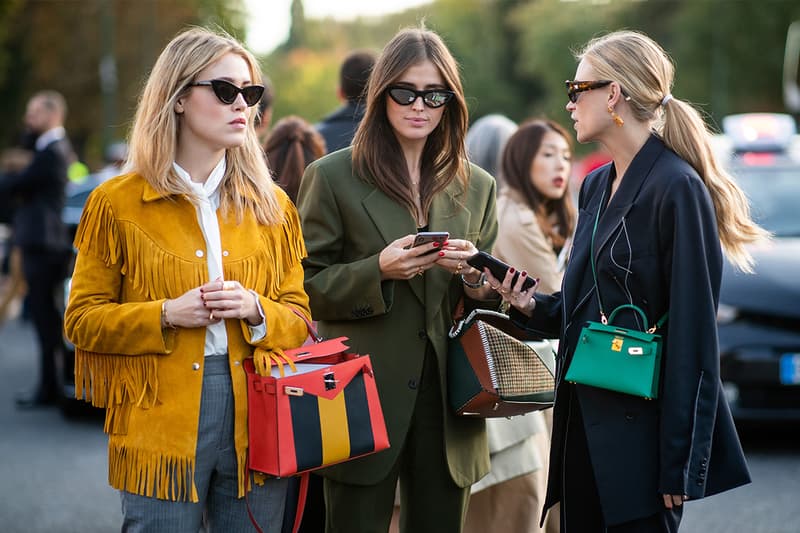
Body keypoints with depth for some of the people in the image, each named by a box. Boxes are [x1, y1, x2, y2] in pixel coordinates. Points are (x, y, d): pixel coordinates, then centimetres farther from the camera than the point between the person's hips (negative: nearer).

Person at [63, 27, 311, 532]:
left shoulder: (273, 206, 11)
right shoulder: (117, 204, 2)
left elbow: (298, 319, 13)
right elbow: (82, 320, 2)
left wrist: (256, 310, -9)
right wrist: (165, 315, -12)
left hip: (256, 421, 3)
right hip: (160, 424, -3)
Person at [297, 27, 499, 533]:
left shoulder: (477, 186, 11)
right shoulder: (333, 177, 0)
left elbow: (493, 299, 14)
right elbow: (305, 287, -1)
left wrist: (473, 275, -8)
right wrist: (378, 271, -17)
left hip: (449, 401, 3)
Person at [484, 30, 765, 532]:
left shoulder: (677, 189, -14)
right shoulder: (596, 186, 12)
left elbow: (693, 338, -16)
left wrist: (680, 466, -17)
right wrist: (532, 305, 1)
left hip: (641, 430, -8)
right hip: (585, 416, 8)